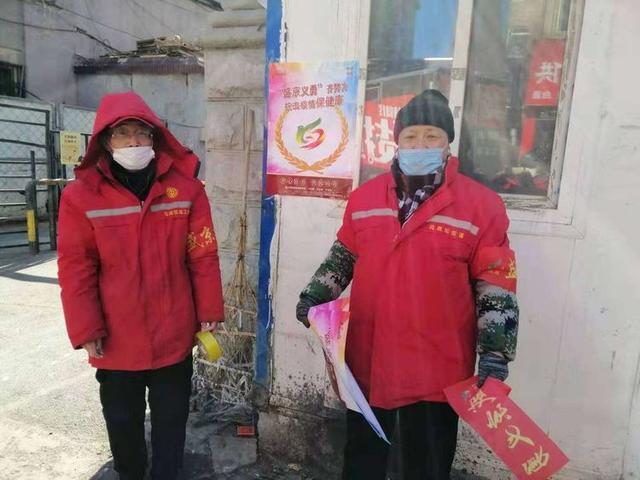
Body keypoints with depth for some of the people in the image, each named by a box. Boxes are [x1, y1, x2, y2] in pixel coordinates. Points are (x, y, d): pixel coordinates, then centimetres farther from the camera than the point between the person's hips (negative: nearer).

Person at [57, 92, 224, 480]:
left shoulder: (186, 186, -6)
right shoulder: (82, 195, -8)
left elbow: (203, 255, -3)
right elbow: (76, 269, -5)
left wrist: (209, 311, -1)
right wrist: (85, 330, -5)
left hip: (174, 333, 0)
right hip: (115, 337, 0)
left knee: (171, 417, 18)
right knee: (122, 420, 21)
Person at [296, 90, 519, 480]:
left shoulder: (481, 205, -8)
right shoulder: (365, 197, 2)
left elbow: (496, 285, -5)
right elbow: (344, 256, 14)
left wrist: (495, 351, -9)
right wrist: (315, 295, 3)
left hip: (437, 366, -3)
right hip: (368, 357, 3)